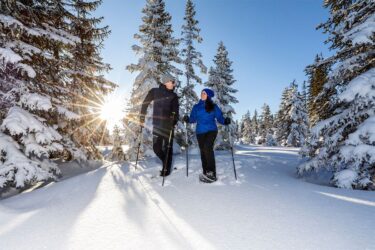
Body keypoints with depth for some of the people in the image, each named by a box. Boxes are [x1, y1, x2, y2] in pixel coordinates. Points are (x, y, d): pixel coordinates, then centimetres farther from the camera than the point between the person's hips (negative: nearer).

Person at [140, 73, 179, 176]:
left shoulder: (173, 96, 3)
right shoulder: (154, 92, 4)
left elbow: (175, 110, -7)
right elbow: (145, 104, 8)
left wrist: (174, 121, -26)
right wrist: (142, 119, 4)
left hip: (168, 125, -1)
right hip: (157, 124, 1)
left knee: (168, 147, 3)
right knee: (156, 148, 3)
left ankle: (166, 168, 20)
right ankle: (166, 163, 30)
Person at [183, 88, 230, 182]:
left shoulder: (214, 107, 6)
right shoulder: (196, 107, 12)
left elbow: (219, 117, 1)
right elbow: (193, 119, 6)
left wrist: (225, 121, -18)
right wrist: (188, 119, -14)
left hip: (211, 130, -3)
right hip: (200, 132, 4)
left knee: (207, 147, -24)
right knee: (203, 151, 5)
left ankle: (211, 172, -18)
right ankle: (206, 172, 15)